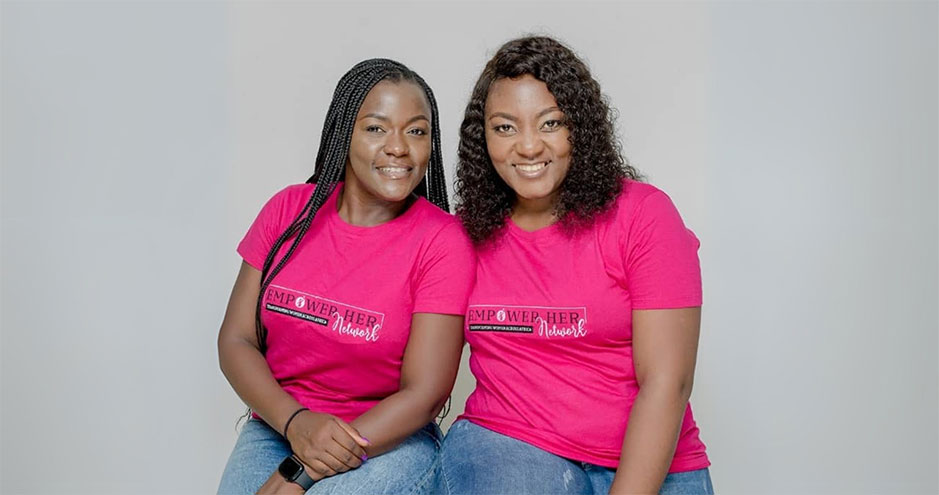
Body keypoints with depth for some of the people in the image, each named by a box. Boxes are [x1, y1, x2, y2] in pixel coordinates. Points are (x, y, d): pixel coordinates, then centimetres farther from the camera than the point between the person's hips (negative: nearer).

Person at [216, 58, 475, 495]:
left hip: (389, 439, -2)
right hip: (276, 427, 3)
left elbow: (424, 393, -13)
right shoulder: (290, 211, 1)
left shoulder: (443, 241, -10)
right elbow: (236, 341, 1)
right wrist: (296, 423, -18)